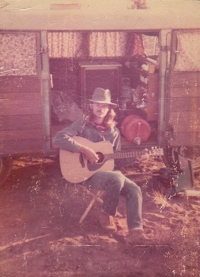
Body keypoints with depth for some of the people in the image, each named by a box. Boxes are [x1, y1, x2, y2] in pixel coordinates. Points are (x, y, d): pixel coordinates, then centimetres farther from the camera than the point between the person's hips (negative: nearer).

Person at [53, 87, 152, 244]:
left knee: (134, 190, -18)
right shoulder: (83, 125, -4)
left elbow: (116, 161, 13)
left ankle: (135, 231, -20)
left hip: (108, 171, 6)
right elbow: (59, 138, -20)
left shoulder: (114, 131, 10)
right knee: (117, 178, -33)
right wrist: (84, 150, -25)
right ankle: (107, 214, -9)